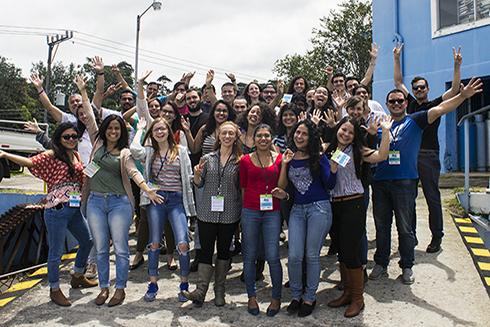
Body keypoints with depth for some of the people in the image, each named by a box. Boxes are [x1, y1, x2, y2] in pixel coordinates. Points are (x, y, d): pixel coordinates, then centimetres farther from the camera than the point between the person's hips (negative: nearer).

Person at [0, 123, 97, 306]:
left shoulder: (76, 156, 14)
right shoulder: (52, 156, -5)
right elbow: (30, 162, -21)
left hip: (75, 209, 8)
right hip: (57, 209, -7)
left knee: (87, 241, 20)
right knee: (56, 251, 2)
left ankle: (77, 277, 41)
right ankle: (54, 290, 20)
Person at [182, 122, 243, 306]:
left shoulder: (239, 161, 2)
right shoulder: (208, 158, 5)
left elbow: (241, 188, 5)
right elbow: (199, 184, 9)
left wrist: (242, 214, -2)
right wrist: (197, 174, -11)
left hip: (229, 214, 0)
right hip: (207, 212, 0)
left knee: (224, 250, 11)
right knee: (206, 250, 1)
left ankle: (219, 290, 24)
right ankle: (200, 291, 6)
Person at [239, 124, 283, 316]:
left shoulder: (279, 159, 5)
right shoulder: (246, 160, 4)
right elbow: (243, 188, 9)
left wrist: (285, 164, -3)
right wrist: (244, 211, 6)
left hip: (272, 212, 0)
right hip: (250, 211, 1)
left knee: (272, 257, -3)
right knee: (249, 255, 7)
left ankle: (276, 297, 19)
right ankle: (251, 296, 26)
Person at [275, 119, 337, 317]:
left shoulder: (318, 157, -1)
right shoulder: (290, 158, 9)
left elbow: (329, 185, -4)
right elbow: (281, 187, 5)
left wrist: (334, 167, -18)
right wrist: (284, 164, -4)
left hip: (319, 208, -3)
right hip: (297, 210, 3)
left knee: (312, 256, 4)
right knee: (294, 256, -1)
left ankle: (310, 298, 23)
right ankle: (296, 296, 22)